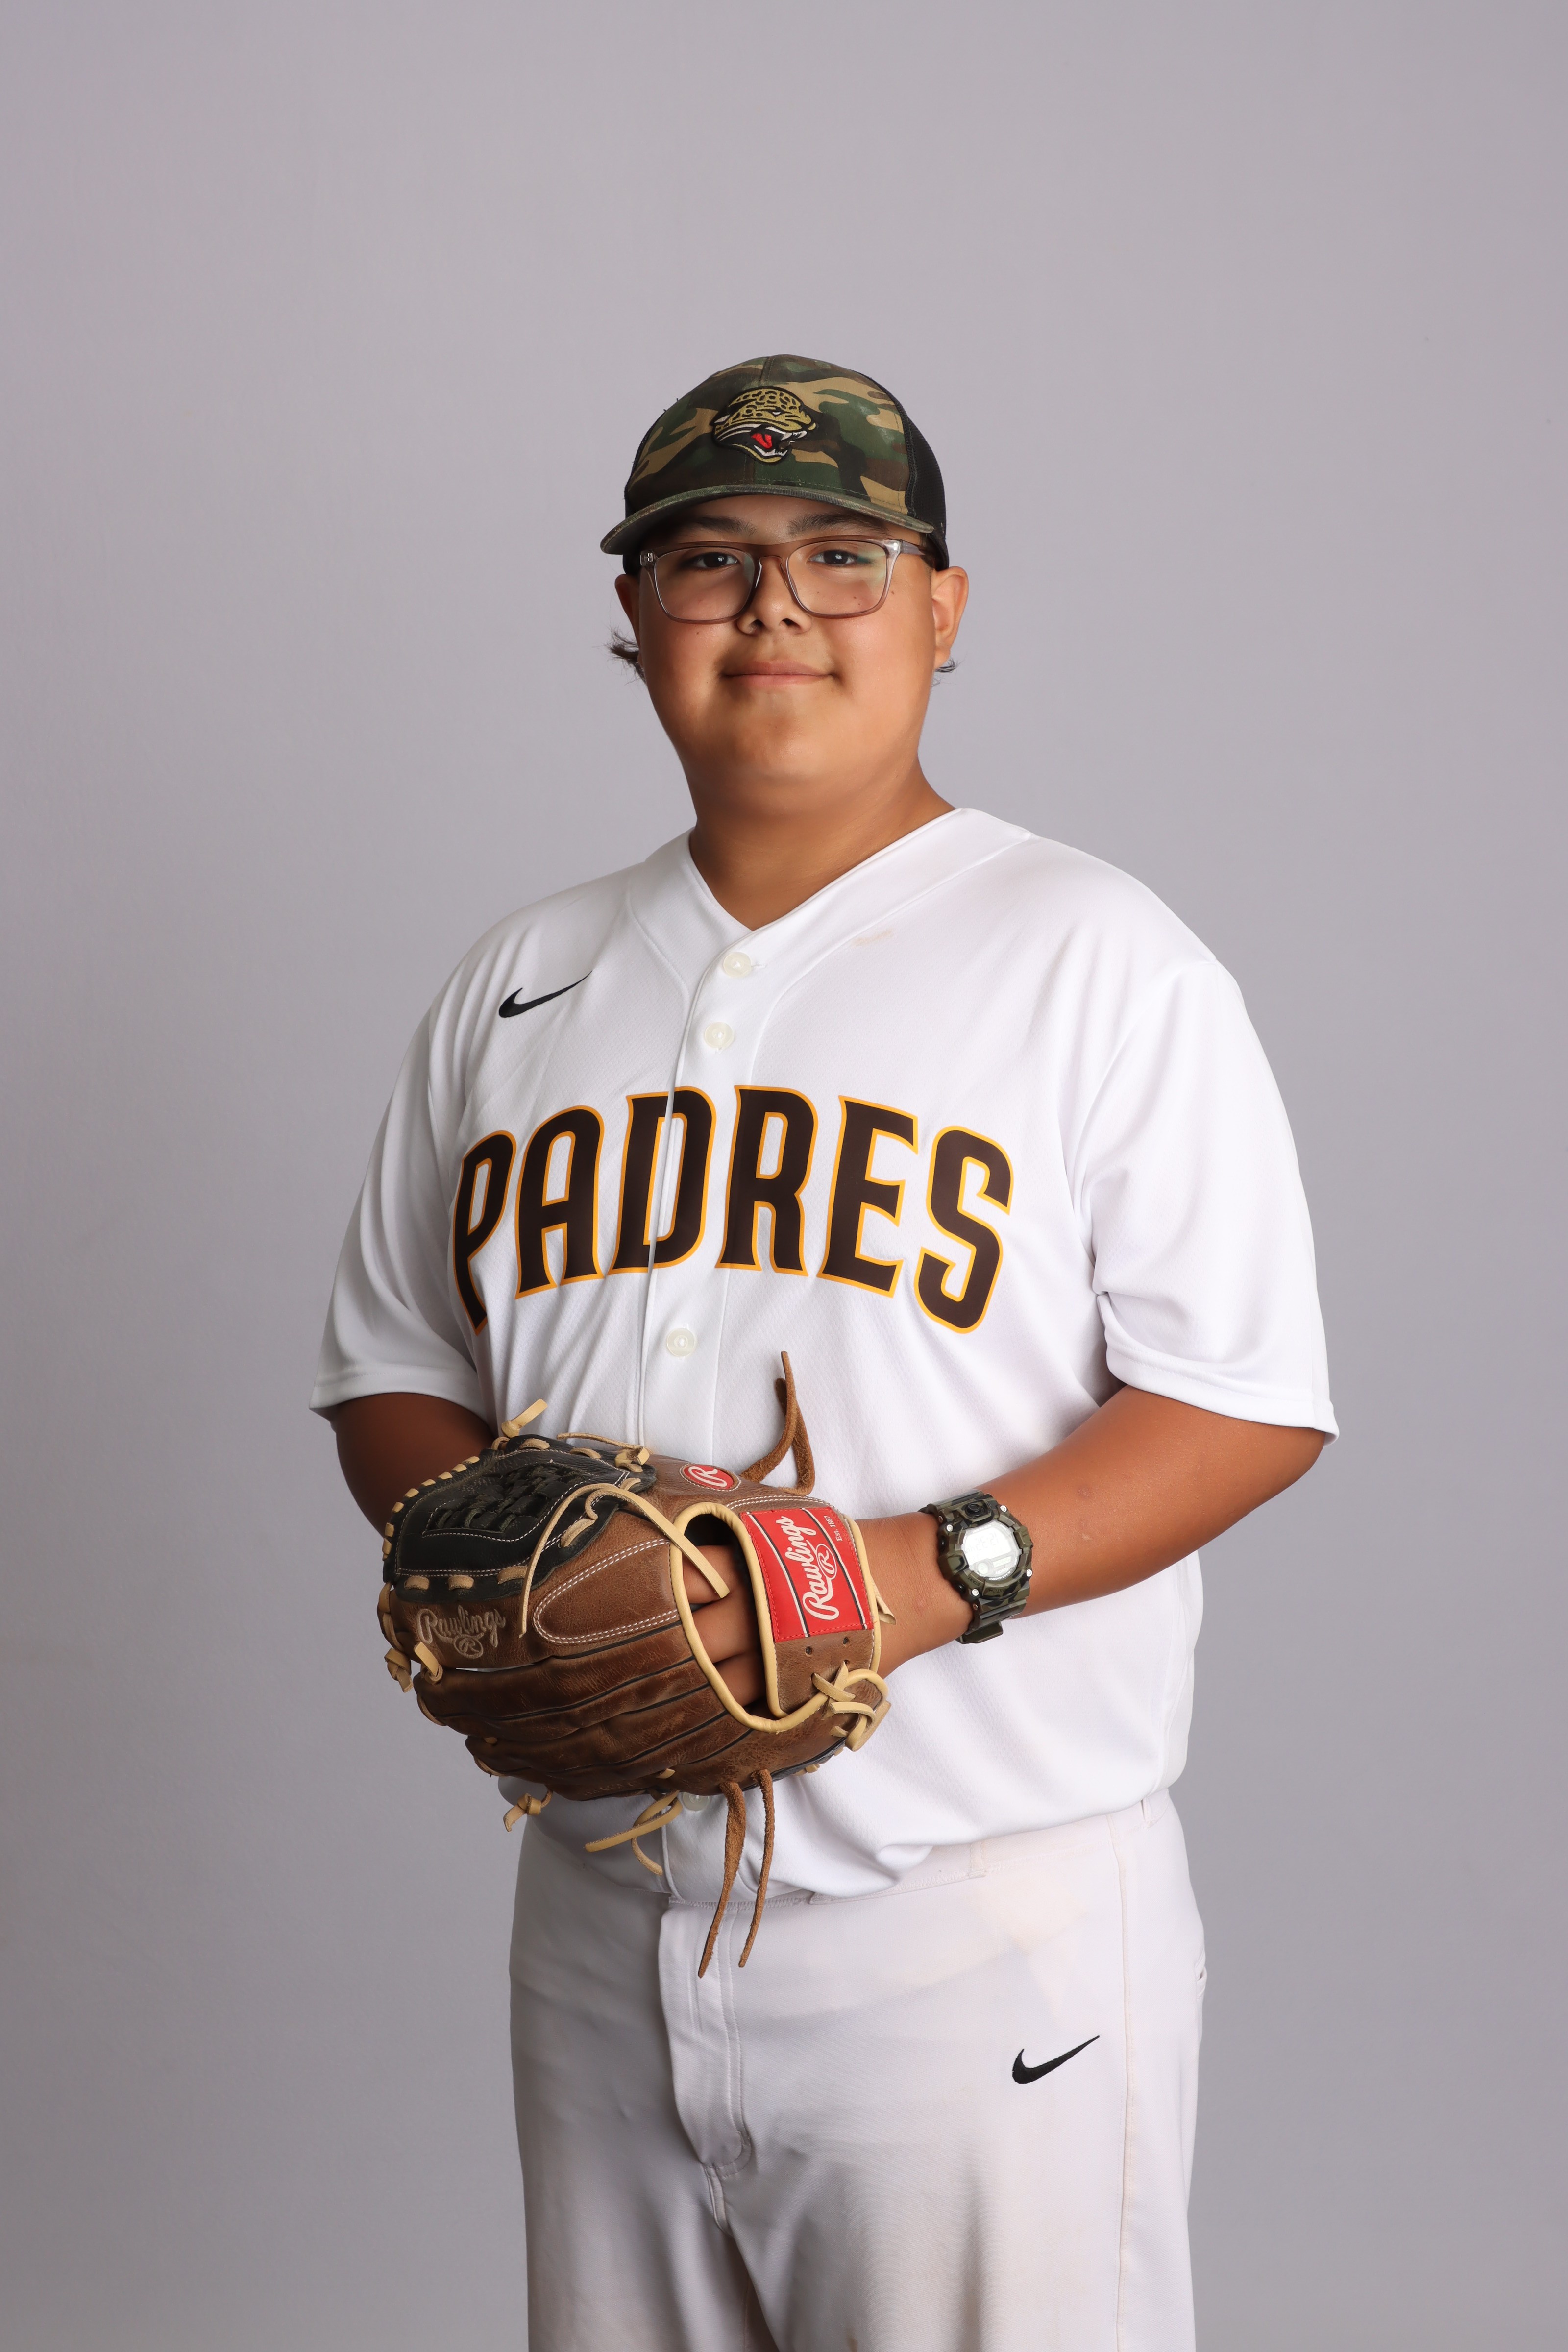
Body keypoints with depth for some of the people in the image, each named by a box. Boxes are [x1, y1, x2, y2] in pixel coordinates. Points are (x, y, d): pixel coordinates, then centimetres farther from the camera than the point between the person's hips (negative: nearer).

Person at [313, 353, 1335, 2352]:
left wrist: (924, 1578, -21)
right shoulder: (519, 986, 12)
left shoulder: (1097, 959, -4)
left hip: (985, 1921, -4)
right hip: (600, 1905, 5)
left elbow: (1248, 1401, -8)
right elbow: (390, 1370, 17)